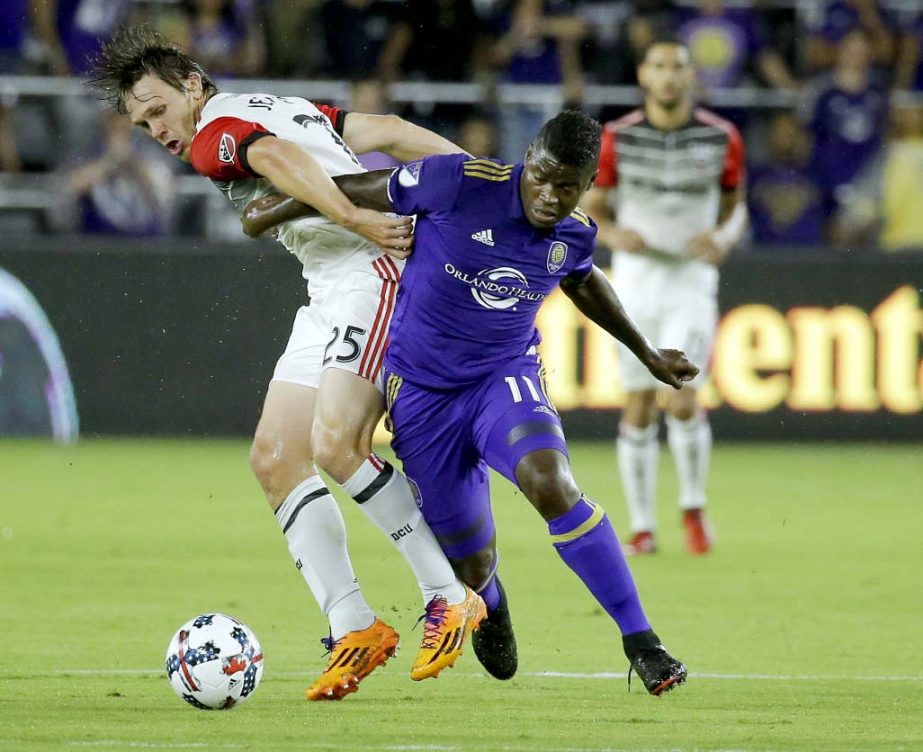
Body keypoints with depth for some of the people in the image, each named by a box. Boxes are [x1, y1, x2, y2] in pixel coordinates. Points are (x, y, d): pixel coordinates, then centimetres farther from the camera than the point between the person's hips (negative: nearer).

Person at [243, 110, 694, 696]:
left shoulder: (576, 236, -6)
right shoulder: (465, 183, -20)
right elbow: (364, 190, -5)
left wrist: (646, 353, 30)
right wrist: (274, 212, 7)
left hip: (507, 376, 1)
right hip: (423, 391, -1)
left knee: (552, 484, -32)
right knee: (472, 565, 2)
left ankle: (641, 642, -23)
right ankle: (490, 604, 45)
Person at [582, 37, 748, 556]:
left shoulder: (722, 138, -3)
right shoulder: (617, 138, -4)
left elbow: (735, 206, 9)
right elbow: (592, 207, 7)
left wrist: (724, 239, -12)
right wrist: (614, 234, -15)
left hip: (692, 279, -1)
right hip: (636, 277, 1)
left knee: (682, 402, -14)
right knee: (639, 407, 1)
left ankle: (694, 507, 9)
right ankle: (642, 525, 12)